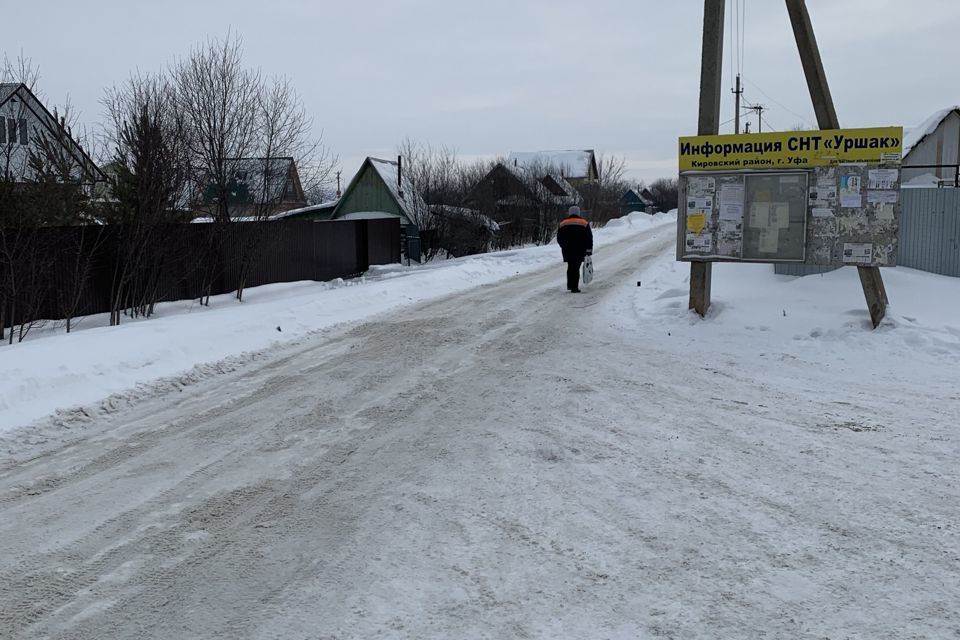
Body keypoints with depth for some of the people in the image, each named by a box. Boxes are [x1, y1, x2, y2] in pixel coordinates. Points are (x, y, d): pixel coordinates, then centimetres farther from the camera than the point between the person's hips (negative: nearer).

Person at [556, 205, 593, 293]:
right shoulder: (584, 223, 1)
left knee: (570, 266, 17)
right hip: (579, 251, -2)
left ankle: (570, 285, 16)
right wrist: (589, 249, 3)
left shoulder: (563, 223, 6)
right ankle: (574, 287, -6)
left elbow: (559, 238, 12)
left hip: (567, 250, 2)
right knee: (576, 268, -2)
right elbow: (589, 237, 0)